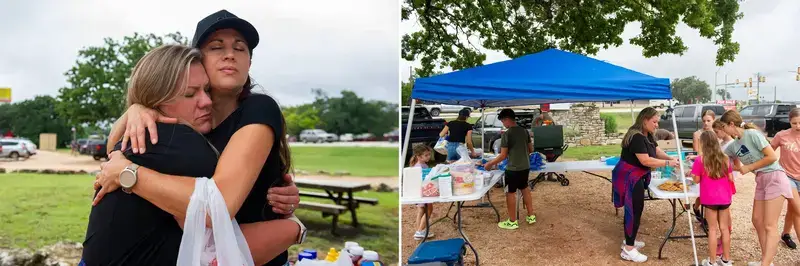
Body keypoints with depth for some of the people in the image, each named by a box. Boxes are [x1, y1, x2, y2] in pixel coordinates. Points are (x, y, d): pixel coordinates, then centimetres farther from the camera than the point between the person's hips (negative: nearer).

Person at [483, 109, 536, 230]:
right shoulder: (524, 131, 4)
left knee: (510, 193, 4)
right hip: (525, 167, 7)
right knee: (525, 189, 22)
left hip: (513, 169, -7)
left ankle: (513, 222, 12)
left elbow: (503, 155, -17)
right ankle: (531, 216, 30)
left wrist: (490, 163, -6)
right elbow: (531, 149, 13)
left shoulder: (506, 134, -18)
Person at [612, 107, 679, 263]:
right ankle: (628, 250, -3)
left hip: (636, 177, 10)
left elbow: (658, 152, 11)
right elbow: (645, 160, -27)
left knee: (634, 209, 17)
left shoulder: (648, 136, 10)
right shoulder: (636, 137, -23)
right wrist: (668, 163, -23)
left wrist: (672, 159, -7)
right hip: (629, 177, -10)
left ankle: (629, 241, 29)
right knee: (634, 210, -8)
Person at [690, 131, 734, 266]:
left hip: (710, 199, -4)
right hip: (725, 198, 4)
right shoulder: (725, 159, 1)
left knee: (713, 229, 4)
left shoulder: (700, 160, -11)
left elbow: (697, 180, -6)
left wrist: (693, 173, 13)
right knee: (724, 228, 13)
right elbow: (731, 178, 7)